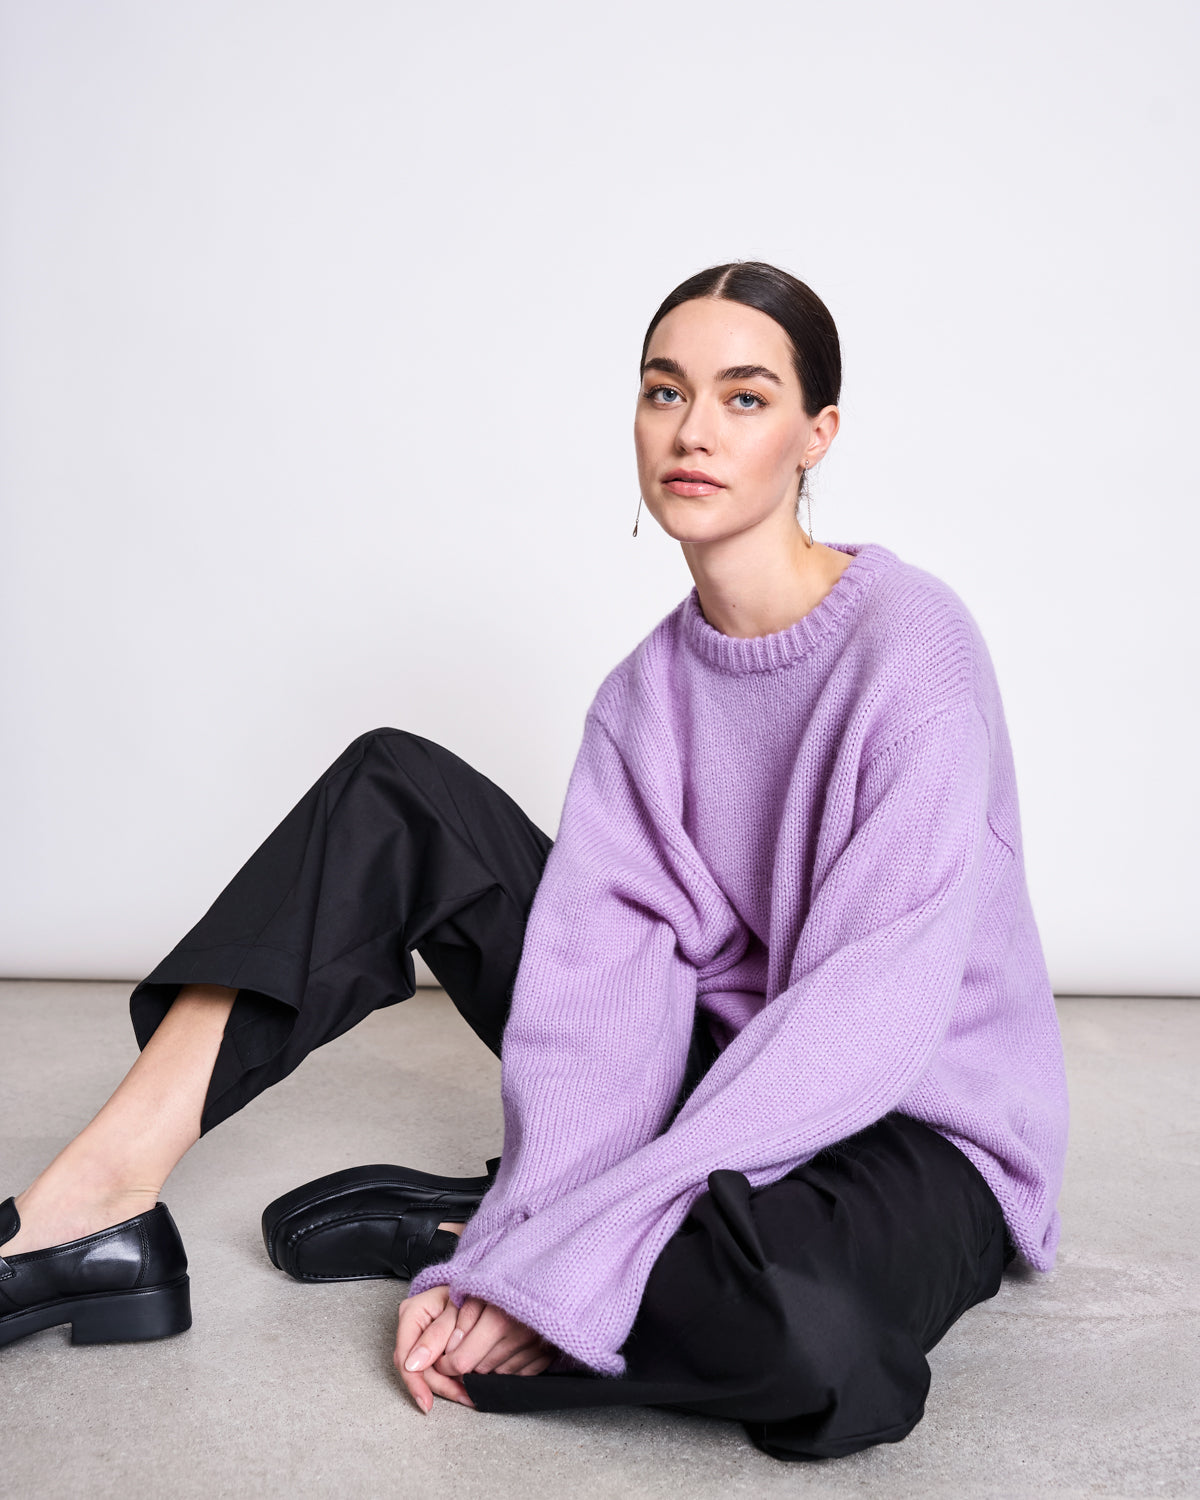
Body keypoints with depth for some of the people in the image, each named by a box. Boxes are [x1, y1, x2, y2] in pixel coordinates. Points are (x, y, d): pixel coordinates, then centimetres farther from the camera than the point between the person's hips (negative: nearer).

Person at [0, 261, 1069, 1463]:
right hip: (721, 1080, 5)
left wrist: (566, 1255, -28)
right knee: (395, 791, -4)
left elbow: (872, 1016, -26)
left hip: (913, 1121, -5)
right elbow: (604, 981, -11)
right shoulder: (646, 695, 1)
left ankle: (449, 1225, -14)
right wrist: (533, 1234, -28)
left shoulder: (910, 642, -18)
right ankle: (101, 1202, -12)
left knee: (809, 1331, -43)